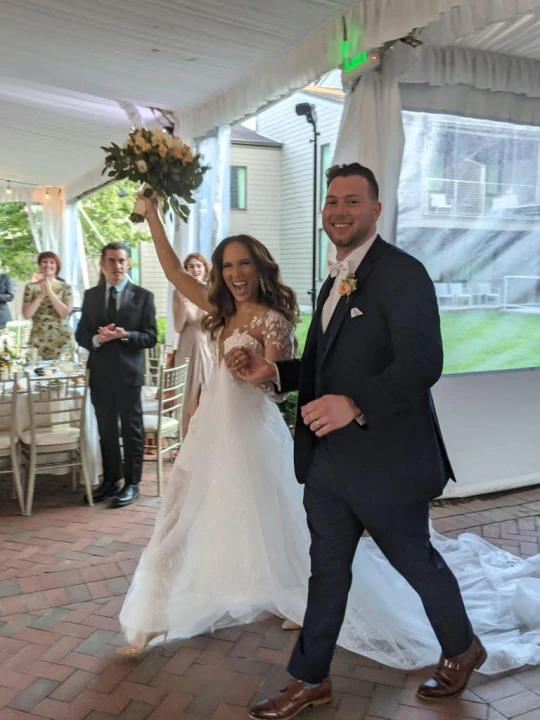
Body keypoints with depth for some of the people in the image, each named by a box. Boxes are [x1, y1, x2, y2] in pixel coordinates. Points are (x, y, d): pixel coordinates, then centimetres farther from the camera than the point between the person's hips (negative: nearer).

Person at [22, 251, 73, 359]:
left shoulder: (65, 287, 4)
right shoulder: (31, 287, 5)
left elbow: (65, 313, -8)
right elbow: (27, 315, -3)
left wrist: (50, 291, -12)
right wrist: (41, 294, -11)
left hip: (61, 339, 0)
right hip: (38, 339, 0)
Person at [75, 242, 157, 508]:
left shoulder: (143, 296, -1)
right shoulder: (91, 295, 9)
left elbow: (150, 337, -4)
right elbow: (80, 334, 7)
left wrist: (125, 335, -21)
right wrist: (97, 338, -14)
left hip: (129, 373, -3)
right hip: (99, 374, 4)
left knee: (132, 429, 5)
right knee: (106, 430, 12)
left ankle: (132, 483, 15)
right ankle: (111, 480, 26)